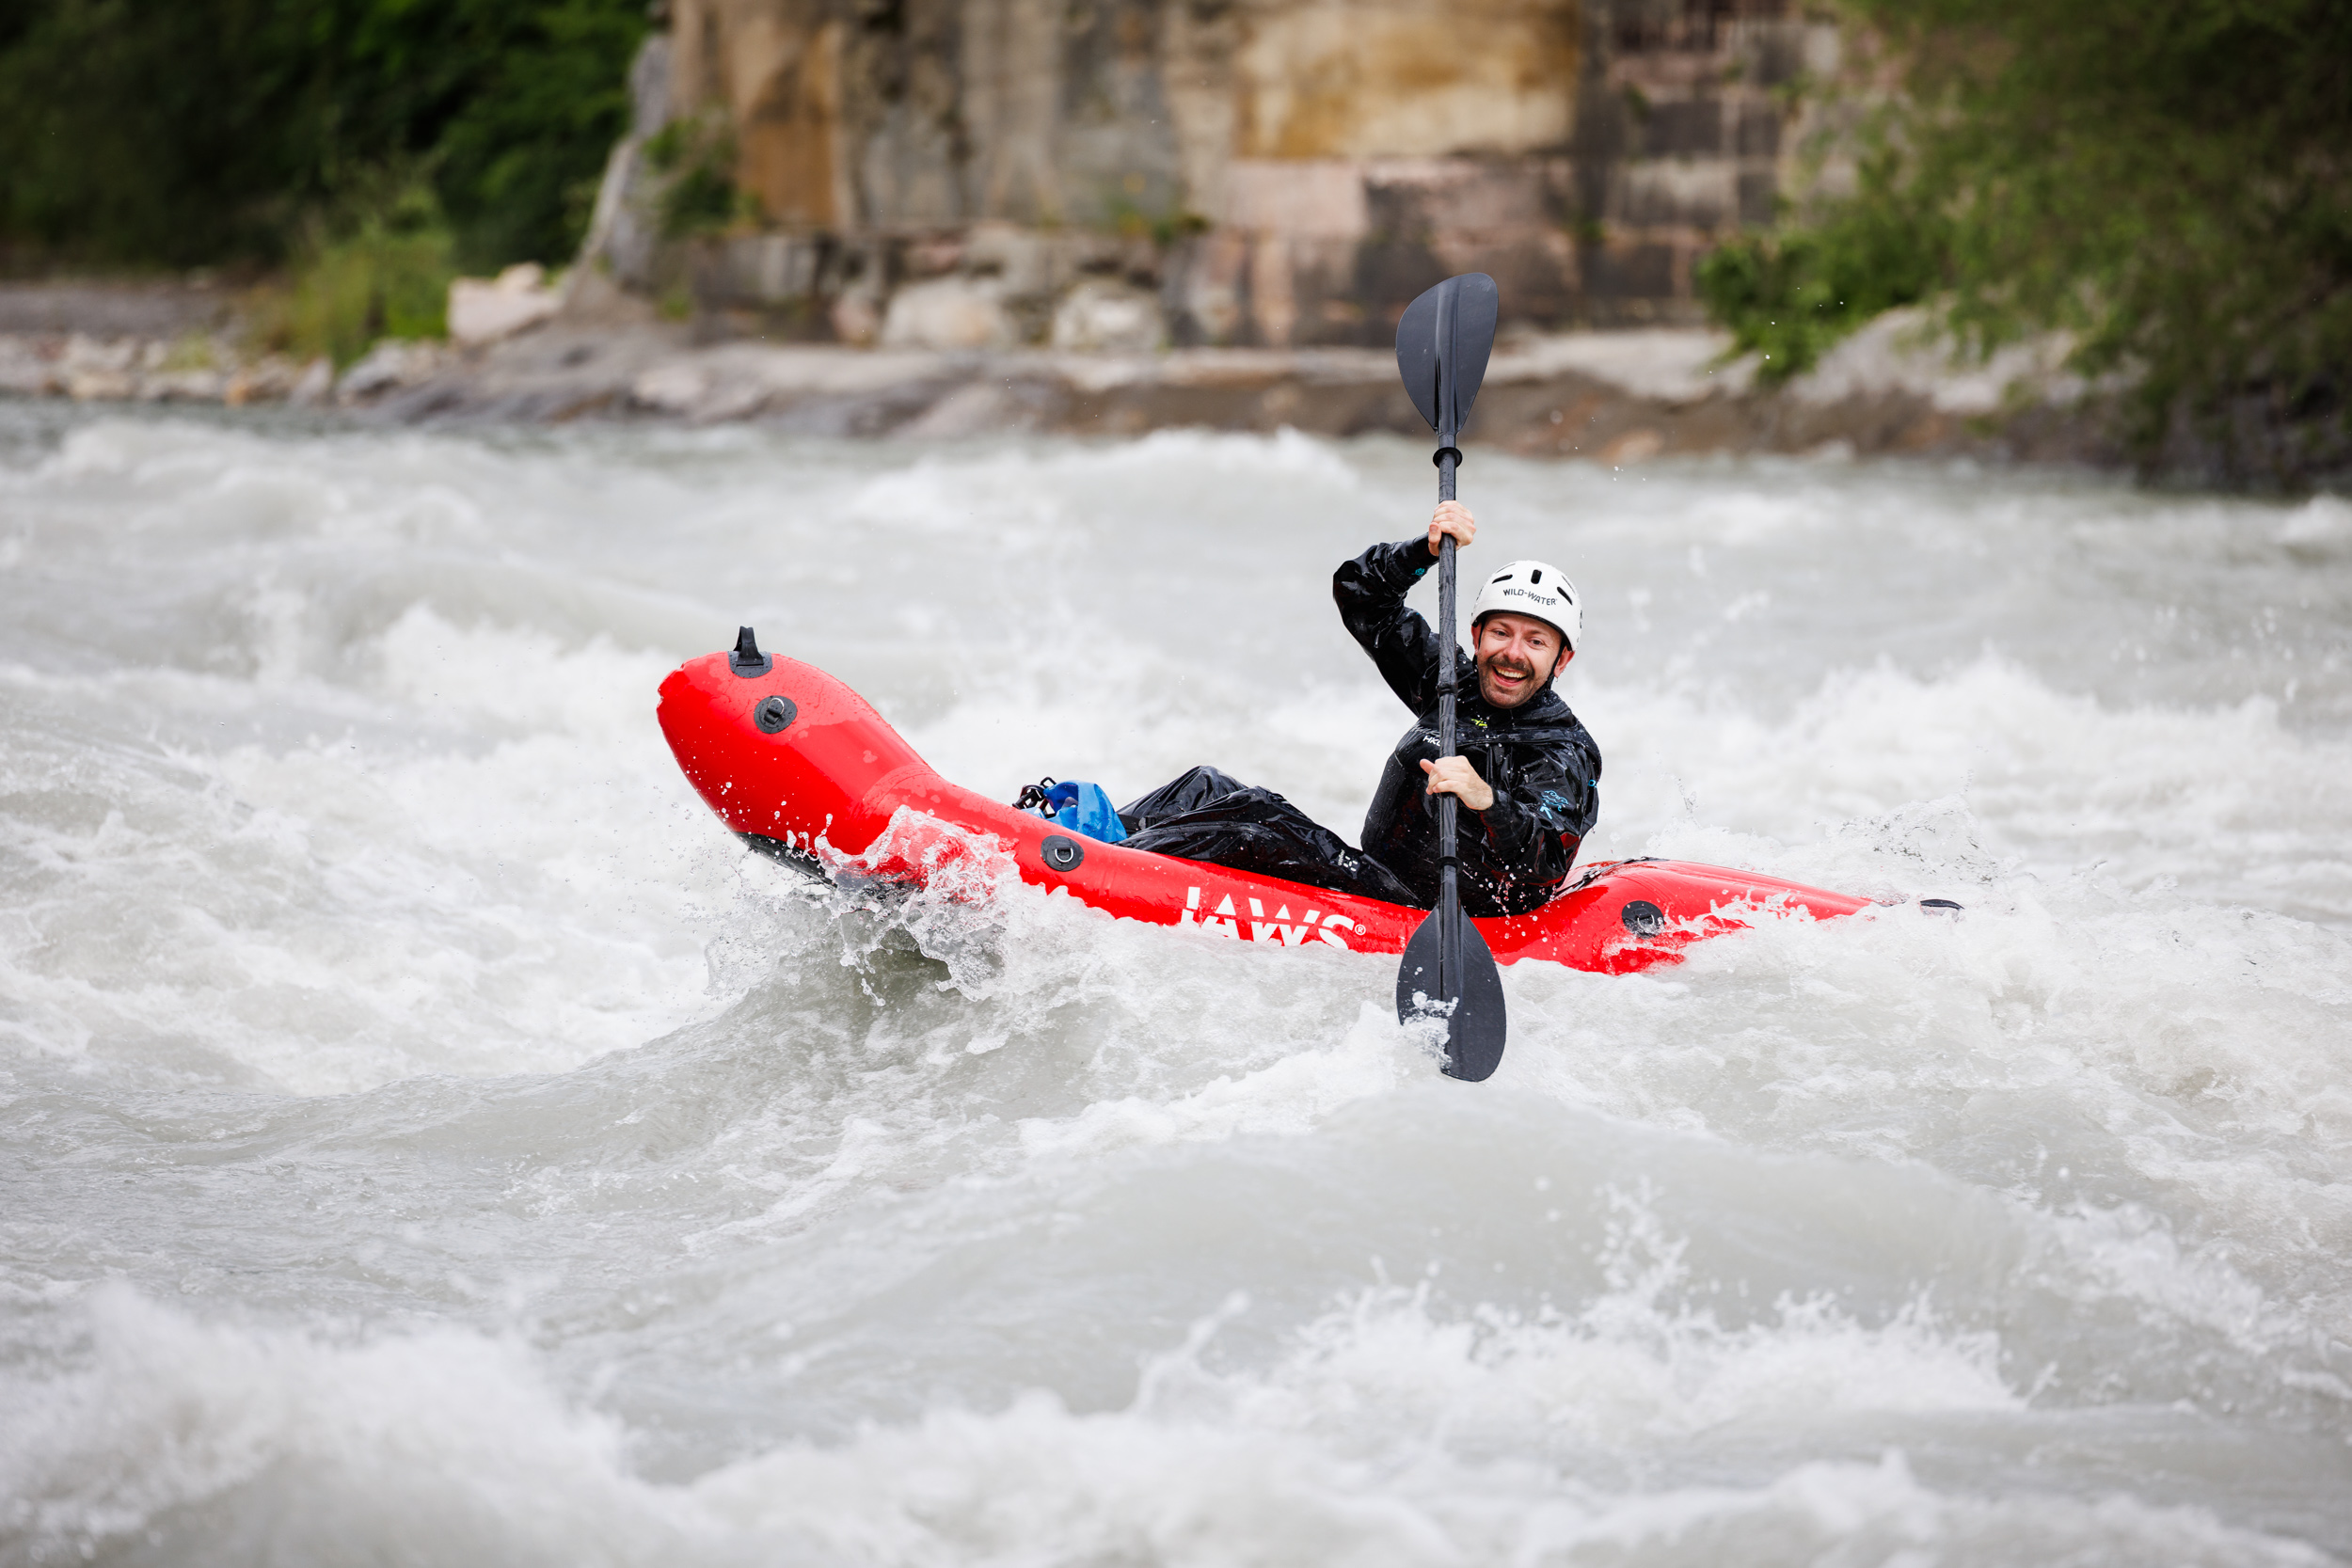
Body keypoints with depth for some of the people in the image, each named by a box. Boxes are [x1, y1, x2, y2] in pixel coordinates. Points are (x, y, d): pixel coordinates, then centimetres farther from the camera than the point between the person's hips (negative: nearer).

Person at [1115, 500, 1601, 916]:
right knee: (1209, 788, 3)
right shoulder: (1453, 682, 9)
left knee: (1256, 824, -22)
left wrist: (1488, 802, -45)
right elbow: (1358, 592, 11)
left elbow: (1546, 872, -29)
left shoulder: (1565, 755, -13)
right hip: (1376, 877, 8)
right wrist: (1428, 551, -7)